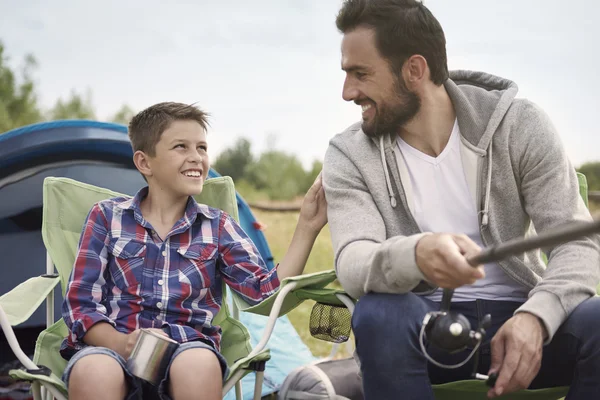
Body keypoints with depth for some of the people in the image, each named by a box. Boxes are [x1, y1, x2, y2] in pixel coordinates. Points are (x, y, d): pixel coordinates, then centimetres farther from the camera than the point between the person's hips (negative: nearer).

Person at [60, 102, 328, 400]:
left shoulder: (217, 227, 13)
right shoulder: (107, 216, 9)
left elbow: (267, 292, 0)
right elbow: (81, 304, 3)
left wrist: (307, 227, -8)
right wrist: (122, 344, -16)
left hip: (186, 349, 1)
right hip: (112, 345, -1)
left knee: (199, 366, -37)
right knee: (94, 373, -38)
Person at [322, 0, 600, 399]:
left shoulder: (519, 125, -5)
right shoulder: (349, 155, -4)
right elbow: (353, 263, -18)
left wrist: (534, 316, -30)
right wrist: (415, 256, -42)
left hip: (515, 312, 0)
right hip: (425, 320, 0)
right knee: (379, 315, -33)